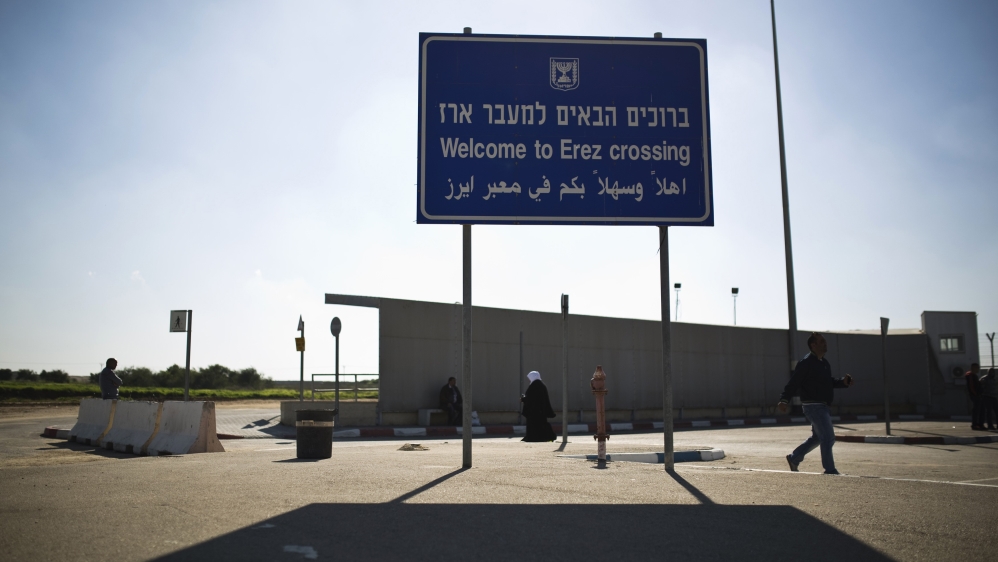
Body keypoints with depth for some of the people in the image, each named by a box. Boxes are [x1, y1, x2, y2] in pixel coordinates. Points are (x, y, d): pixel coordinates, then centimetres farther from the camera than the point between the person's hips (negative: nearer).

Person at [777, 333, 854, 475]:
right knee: (828, 438, -8)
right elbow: (794, 383, -20)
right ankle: (830, 470, 2)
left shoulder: (825, 363, 13)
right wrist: (784, 400, -30)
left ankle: (794, 458, 31)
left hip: (822, 406, 10)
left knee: (818, 437, 19)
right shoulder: (806, 363, -15)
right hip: (813, 406, -10)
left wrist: (843, 382, 4)